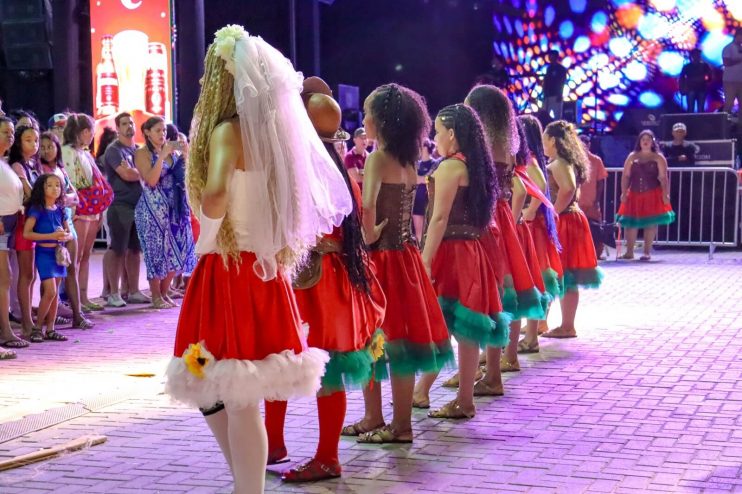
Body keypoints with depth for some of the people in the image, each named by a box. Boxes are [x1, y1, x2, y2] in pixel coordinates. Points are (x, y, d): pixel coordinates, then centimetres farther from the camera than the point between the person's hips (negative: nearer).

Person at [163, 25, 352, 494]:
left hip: (231, 272, -8)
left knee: (236, 400, -3)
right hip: (261, 269, 8)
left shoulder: (228, 130, -13)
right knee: (214, 392, 16)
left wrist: (209, 209, -14)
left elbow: (215, 199, -32)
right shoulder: (268, 131, 11)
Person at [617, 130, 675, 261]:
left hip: (652, 195, -3)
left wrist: (665, 194, -13)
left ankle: (647, 252, 3)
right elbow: (625, 176, 7)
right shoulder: (632, 157, 11)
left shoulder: (658, 158, 4)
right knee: (631, 222, 2)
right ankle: (629, 252, 8)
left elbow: (663, 178, -3)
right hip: (634, 194, 3)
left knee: (650, 222, -3)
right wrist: (624, 192, -3)